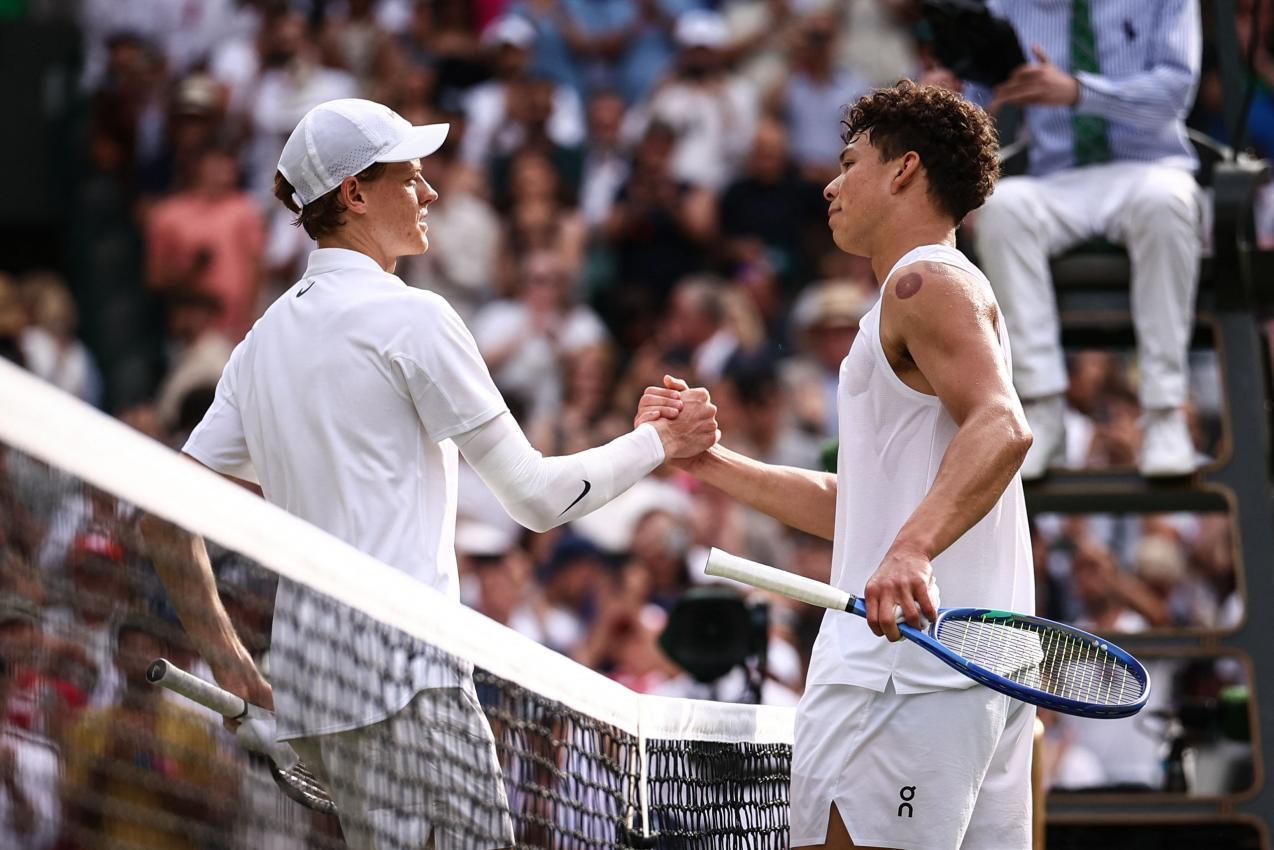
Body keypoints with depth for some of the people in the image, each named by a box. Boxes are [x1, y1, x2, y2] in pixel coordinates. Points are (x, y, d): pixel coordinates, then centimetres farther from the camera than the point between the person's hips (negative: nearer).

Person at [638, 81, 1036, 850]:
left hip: (906, 664, -10)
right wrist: (710, 461, 27)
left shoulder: (928, 282, -5)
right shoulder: (934, 296, 28)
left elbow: (1001, 428, -25)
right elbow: (850, 507, 30)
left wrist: (912, 550, -39)